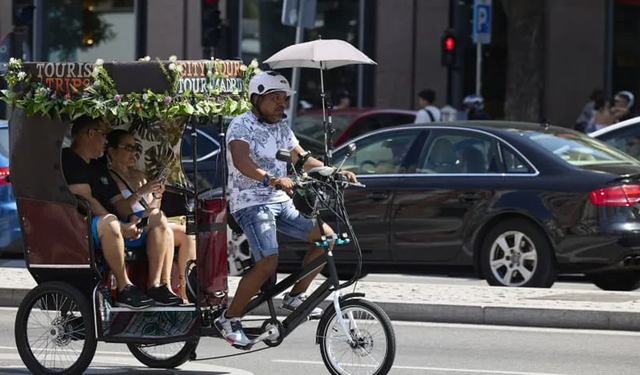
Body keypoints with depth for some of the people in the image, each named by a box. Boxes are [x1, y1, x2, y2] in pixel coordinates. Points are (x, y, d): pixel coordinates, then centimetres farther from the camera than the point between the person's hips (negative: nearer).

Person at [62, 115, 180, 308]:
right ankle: (124, 288, -33)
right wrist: (121, 227, -22)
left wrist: (131, 218, -4)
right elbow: (85, 200, -18)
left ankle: (154, 285, -8)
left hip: (112, 227, 10)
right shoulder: (69, 160, -7)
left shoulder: (99, 167, 25)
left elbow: (117, 200, 20)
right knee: (108, 221, -40)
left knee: (157, 217, 0)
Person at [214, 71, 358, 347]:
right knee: (268, 263, -25)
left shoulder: (281, 128, 16)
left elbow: (302, 159, 18)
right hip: (251, 203, -9)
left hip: (280, 202, 9)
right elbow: (241, 161, -28)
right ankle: (229, 320, -13)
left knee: (326, 236, -1)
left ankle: (295, 296, 8)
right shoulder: (241, 126, -10)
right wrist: (271, 179, -44)